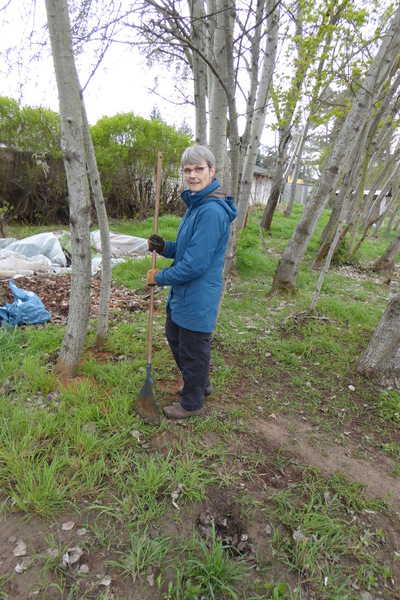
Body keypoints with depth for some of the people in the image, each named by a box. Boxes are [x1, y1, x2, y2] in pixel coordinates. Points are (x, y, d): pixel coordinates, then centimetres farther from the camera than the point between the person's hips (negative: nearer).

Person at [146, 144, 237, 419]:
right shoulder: (196, 204, 9)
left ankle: (192, 403, 33)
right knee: (175, 336, 25)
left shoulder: (212, 211, -24)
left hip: (198, 296, -11)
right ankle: (201, 383, 47)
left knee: (193, 349, 7)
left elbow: (195, 264, -26)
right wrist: (164, 247, -2)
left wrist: (159, 277, -12)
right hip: (183, 292, 11)